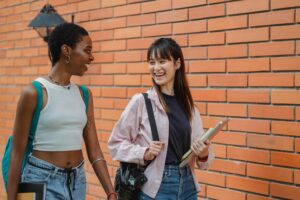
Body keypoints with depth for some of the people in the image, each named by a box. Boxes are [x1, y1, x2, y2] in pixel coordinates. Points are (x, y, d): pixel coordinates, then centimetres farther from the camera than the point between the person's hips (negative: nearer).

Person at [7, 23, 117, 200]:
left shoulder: (84, 94, 4)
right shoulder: (34, 92, -12)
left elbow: (94, 151, 4)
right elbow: (17, 153, -8)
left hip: (77, 180, 6)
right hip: (42, 180, -5)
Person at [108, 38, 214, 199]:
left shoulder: (188, 104, 3)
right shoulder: (140, 101, -8)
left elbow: (200, 147, 8)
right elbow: (115, 143, -4)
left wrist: (204, 154, -13)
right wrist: (144, 153, -18)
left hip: (187, 185, 4)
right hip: (155, 187, -4)